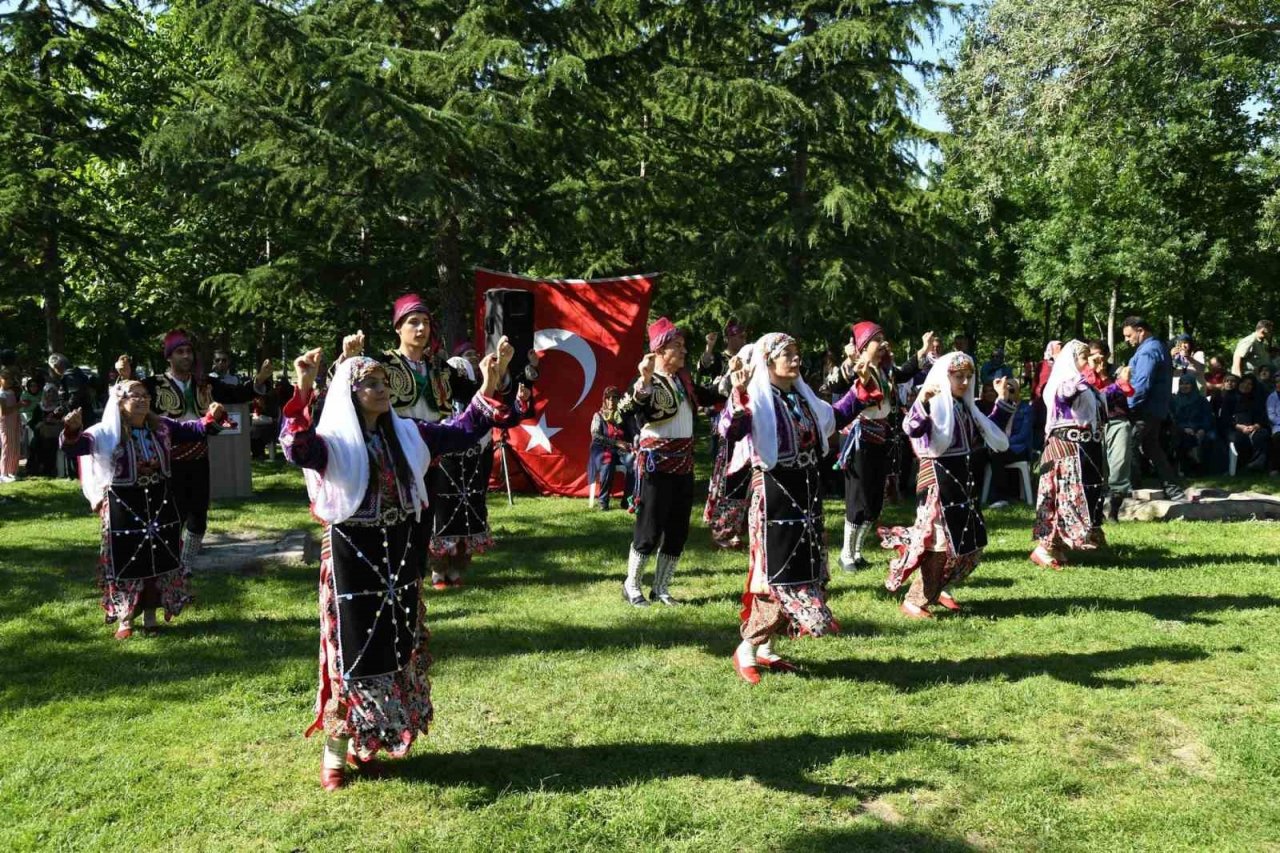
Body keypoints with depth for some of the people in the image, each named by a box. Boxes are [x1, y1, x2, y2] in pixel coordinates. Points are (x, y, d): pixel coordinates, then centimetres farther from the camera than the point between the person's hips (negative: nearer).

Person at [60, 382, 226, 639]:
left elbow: (194, 430, 7)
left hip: (160, 503, 4)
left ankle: (150, 618, 25)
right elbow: (74, 447, -21)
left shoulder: (162, 427, 3)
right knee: (125, 563, 5)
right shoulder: (107, 432, -11)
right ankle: (124, 621, 20)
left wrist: (212, 417, -13)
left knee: (159, 561, 10)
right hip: (123, 507, -4)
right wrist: (72, 431, -43)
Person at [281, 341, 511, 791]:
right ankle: (335, 753, 17)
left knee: (400, 647, 13)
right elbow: (296, 450, -33)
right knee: (353, 651, 0)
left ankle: (370, 741, 31)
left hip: (401, 552, 6)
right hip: (351, 553, -6)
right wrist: (303, 392, -46)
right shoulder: (333, 441, -12)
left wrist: (488, 386, -4)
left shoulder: (406, 432, 5)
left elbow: (462, 432, 7)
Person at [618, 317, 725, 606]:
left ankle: (661, 588, 22)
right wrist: (644, 380, -45)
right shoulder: (648, 383, -13)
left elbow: (707, 397, 30)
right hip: (657, 463, -7)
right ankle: (631, 585, 14)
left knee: (678, 530, 10)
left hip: (684, 463, 8)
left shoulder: (684, 379, 10)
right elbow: (626, 409, -32)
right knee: (650, 528, -2)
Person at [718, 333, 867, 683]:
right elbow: (730, 432, -30)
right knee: (776, 575, -7)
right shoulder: (757, 399, -13)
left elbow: (836, 418, 28)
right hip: (774, 496, -8)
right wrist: (738, 395, -43)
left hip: (807, 497, 8)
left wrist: (860, 387, 23)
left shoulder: (803, 397, 11)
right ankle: (745, 650, 8)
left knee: (803, 572, 11)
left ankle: (766, 648, 23)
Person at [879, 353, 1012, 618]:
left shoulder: (966, 408, 13)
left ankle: (938, 589, 28)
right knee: (942, 545, -8)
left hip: (963, 487, 9)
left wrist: (1003, 401, 22)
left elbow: (991, 432, 28)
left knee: (972, 546, 12)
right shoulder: (933, 405, -12)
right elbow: (911, 428, -33)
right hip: (938, 486, -8)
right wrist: (921, 400, -49)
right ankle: (913, 601, 2)